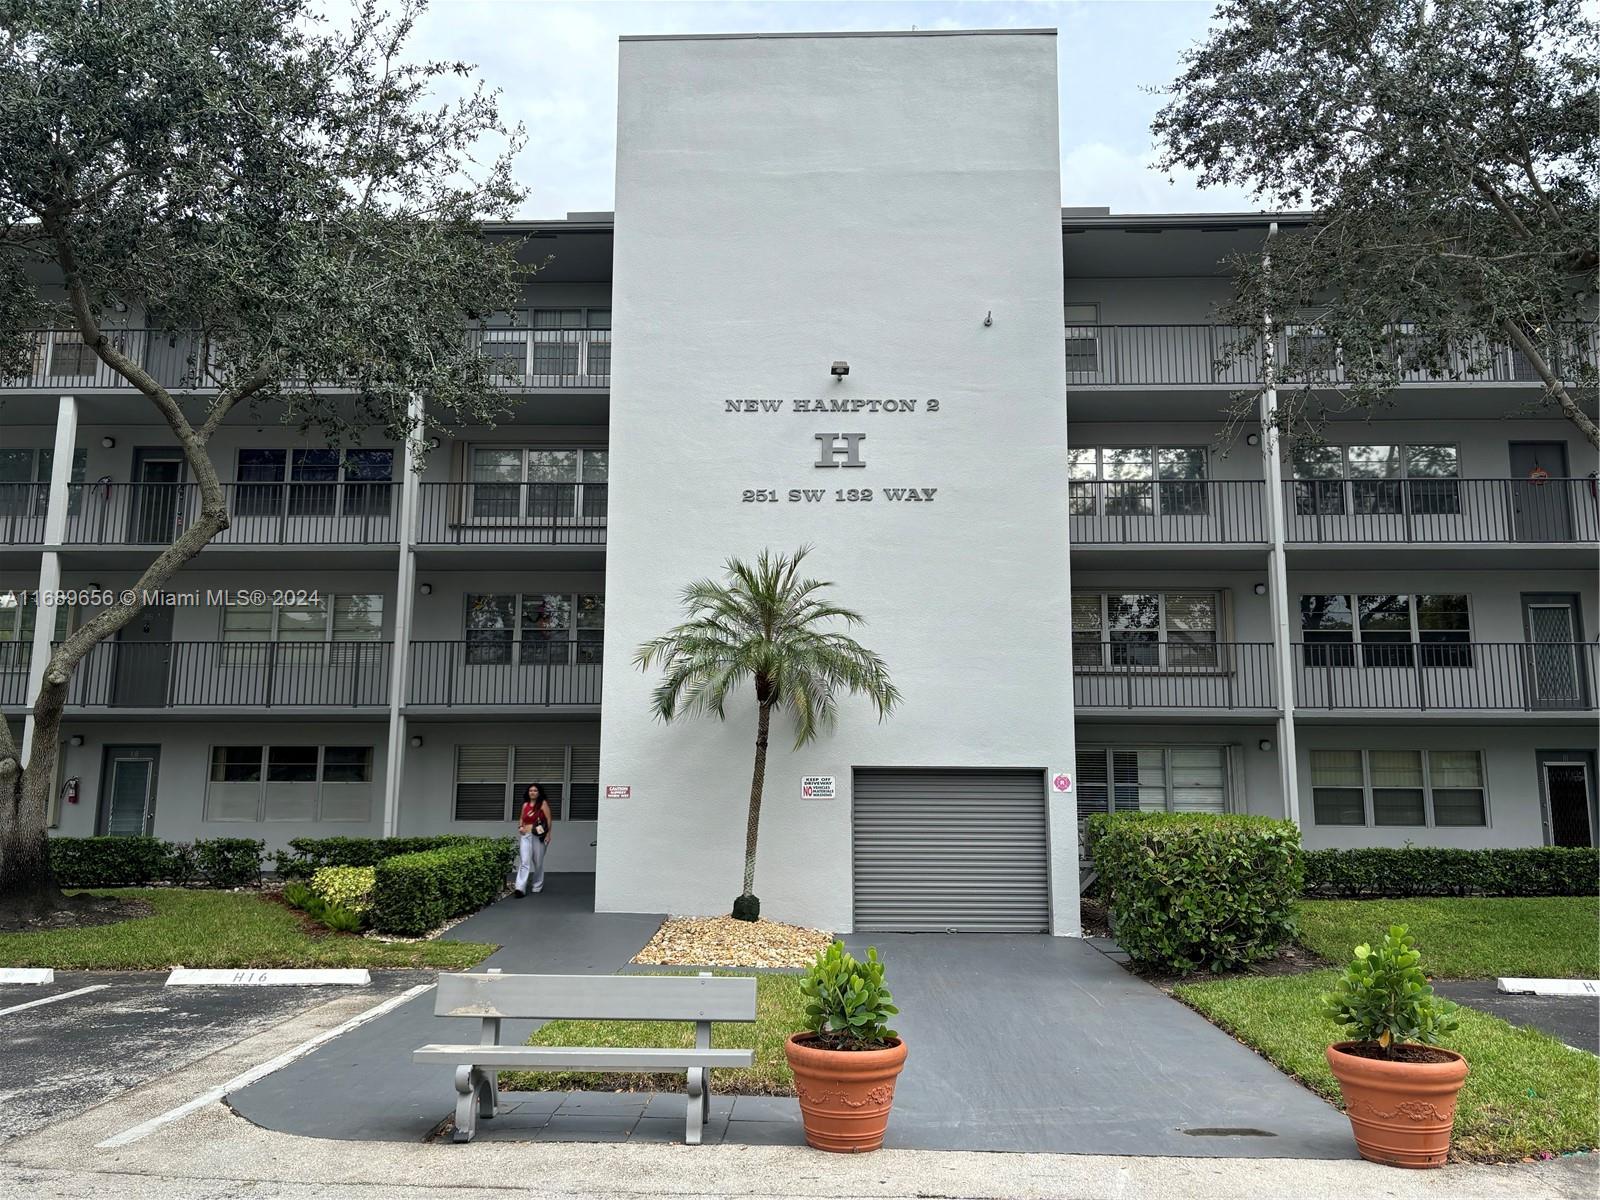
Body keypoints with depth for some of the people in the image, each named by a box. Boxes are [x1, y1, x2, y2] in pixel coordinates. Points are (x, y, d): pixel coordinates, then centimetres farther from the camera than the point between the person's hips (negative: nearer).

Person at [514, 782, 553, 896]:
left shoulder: (543, 804, -1)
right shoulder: (525, 804, 11)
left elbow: (549, 820, -5)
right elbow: (521, 818, 23)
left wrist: (548, 834, -11)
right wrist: (520, 826, 3)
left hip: (538, 836, -3)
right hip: (525, 836, 3)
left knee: (538, 862, 8)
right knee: (524, 862, -10)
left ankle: (537, 886, 24)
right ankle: (520, 888, -19)